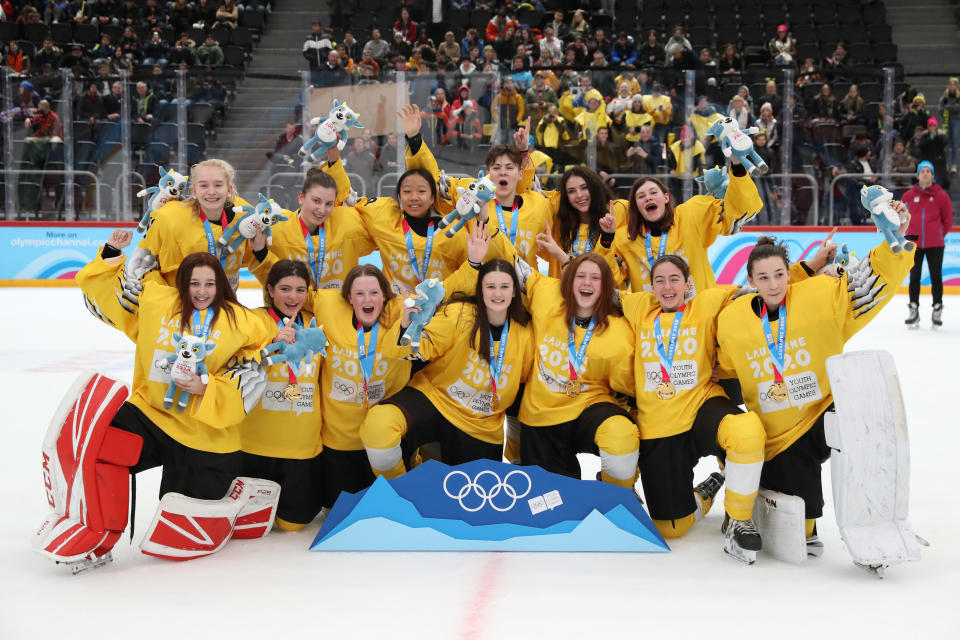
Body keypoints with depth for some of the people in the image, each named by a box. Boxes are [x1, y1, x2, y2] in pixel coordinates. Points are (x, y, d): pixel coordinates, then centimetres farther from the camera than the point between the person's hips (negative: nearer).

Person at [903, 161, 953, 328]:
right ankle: (914, 310, 13)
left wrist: (939, 235, 9)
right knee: (914, 276, 6)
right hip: (914, 242, 1)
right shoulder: (908, 195, 1)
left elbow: (948, 219, 6)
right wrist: (909, 234, 10)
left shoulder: (941, 195, -2)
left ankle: (937, 309, 15)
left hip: (935, 244, -1)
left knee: (936, 276, 5)